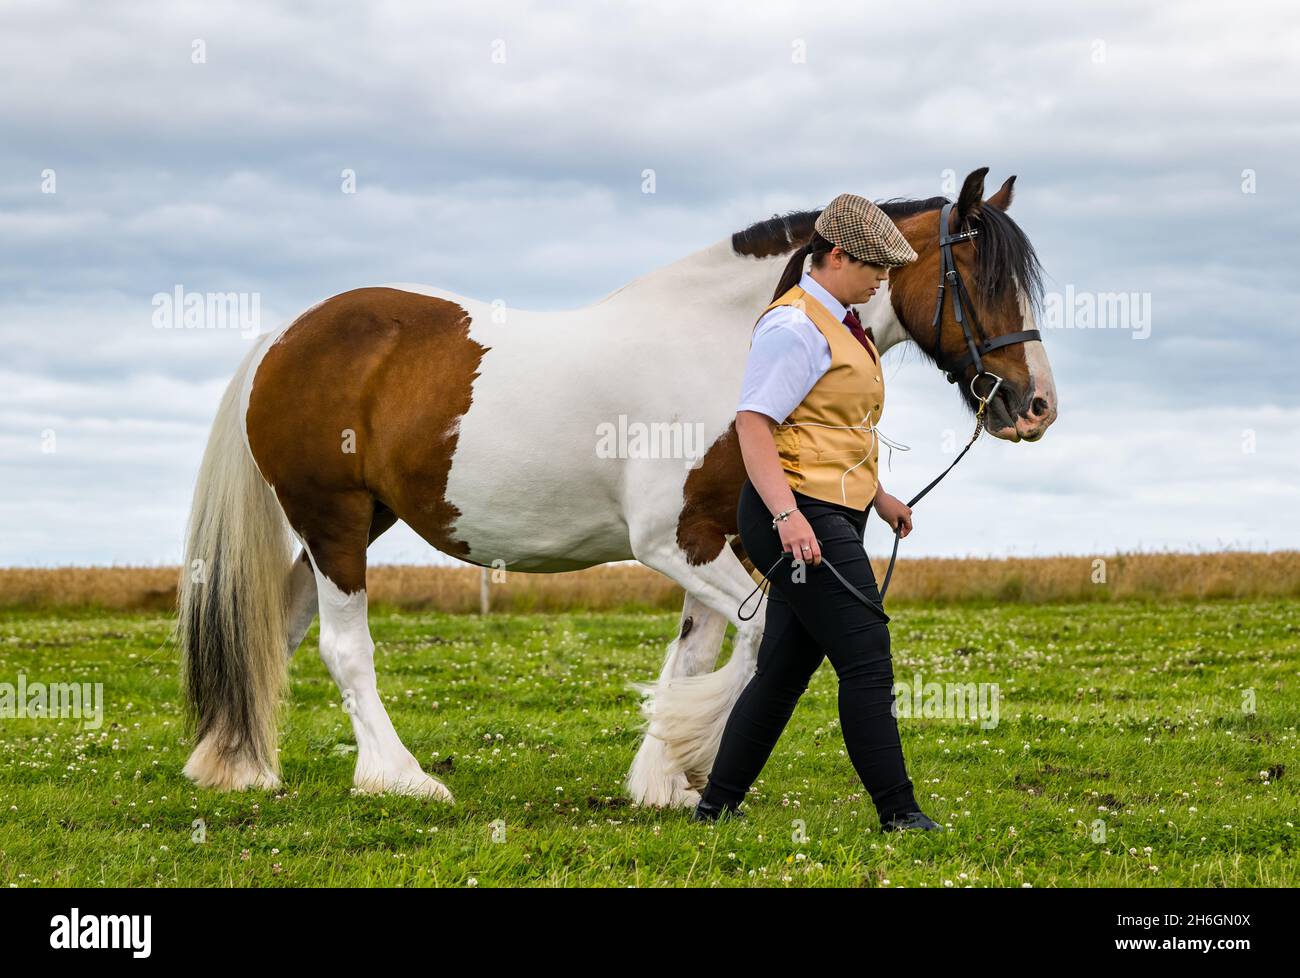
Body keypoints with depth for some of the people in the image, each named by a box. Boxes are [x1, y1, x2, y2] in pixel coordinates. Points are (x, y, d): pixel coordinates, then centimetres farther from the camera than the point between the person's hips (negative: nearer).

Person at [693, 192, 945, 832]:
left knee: (786, 667, 11)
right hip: (799, 519, -10)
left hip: (828, 518, 10)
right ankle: (898, 813, -4)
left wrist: (876, 496, 28)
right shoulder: (794, 327, -13)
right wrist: (786, 514, -30)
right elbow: (753, 424, -21)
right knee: (866, 658, -9)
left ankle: (716, 807, 16)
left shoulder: (837, 322, 19)